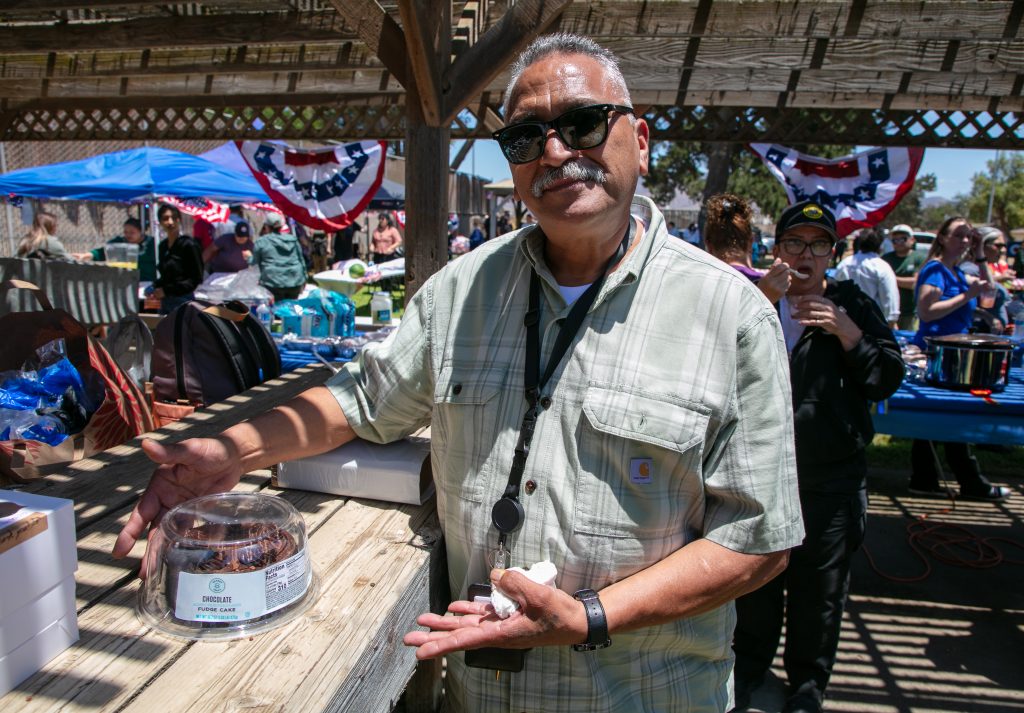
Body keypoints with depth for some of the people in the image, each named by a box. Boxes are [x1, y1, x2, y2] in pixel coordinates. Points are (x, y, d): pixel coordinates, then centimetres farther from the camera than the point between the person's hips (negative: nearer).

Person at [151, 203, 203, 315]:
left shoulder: (188, 244, -10)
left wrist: (167, 290, -15)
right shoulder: (163, 246, 12)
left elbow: (196, 278, -12)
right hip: (165, 301, 7)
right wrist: (156, 286, 2)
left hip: (183, 301, -7)